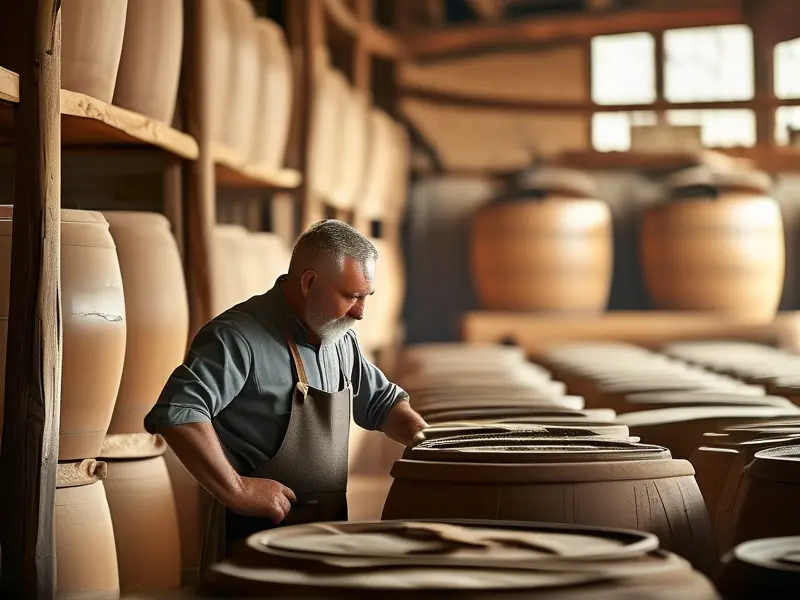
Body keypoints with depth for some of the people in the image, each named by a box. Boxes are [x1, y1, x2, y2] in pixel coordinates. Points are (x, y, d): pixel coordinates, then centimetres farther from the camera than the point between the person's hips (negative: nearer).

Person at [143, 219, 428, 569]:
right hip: (258, 535, -8)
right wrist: (235, 490, -28)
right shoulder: (241, 337, -18)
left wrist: (422, 436, 5)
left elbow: (381, 401, 25)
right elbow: (176, 412, -30)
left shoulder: (340, 337, 10)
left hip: (328, 536, 8)